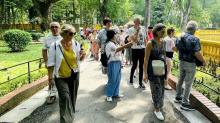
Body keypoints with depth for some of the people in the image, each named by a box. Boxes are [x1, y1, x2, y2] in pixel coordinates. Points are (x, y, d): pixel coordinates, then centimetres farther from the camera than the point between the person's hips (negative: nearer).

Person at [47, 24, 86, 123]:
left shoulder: (76, 44, -4)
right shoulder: (55, 46, -14)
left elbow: (79, 59, 6)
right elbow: (51, 62, -7)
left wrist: (82, 55, -15)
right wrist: (50, 75, -7)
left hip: (74, 75, 4)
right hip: (61, 77, -3)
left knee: (72, 97, 16)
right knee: (65, 97, -13)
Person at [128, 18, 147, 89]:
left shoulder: (143, 29, 7)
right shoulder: (131, 30, -5)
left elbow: (145, 39, 13)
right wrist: (137, 31, -21)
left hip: (142, 49, 4)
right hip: (135, 49, -3)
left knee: (141, 66, 6)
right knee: (134, 65, 6)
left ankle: (140, 82, 14)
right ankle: (131, 78, 33)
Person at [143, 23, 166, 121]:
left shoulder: (163, 43, 5)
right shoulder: (150, 43, -14)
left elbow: (163, 56, 14)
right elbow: (146, 59, -14)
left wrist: (166, 70, 15)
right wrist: (145, 73, -17)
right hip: (153, 70, -6)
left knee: (161, 89, 17)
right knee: (156, 90, 0)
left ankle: (157, 102, 43)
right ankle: (157, 110, 15)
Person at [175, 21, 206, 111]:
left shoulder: (180, 38, 2)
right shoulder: (195, 39, -20)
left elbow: (177, 49, 12)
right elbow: (197, 54, -24)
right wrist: (204, 62, -9)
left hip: (181, 62, 7)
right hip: (190, 64, -7)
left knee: (180, 80, 20)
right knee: (188, 84, 1)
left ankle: (178, 97, 33)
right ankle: (185, 103, 9)